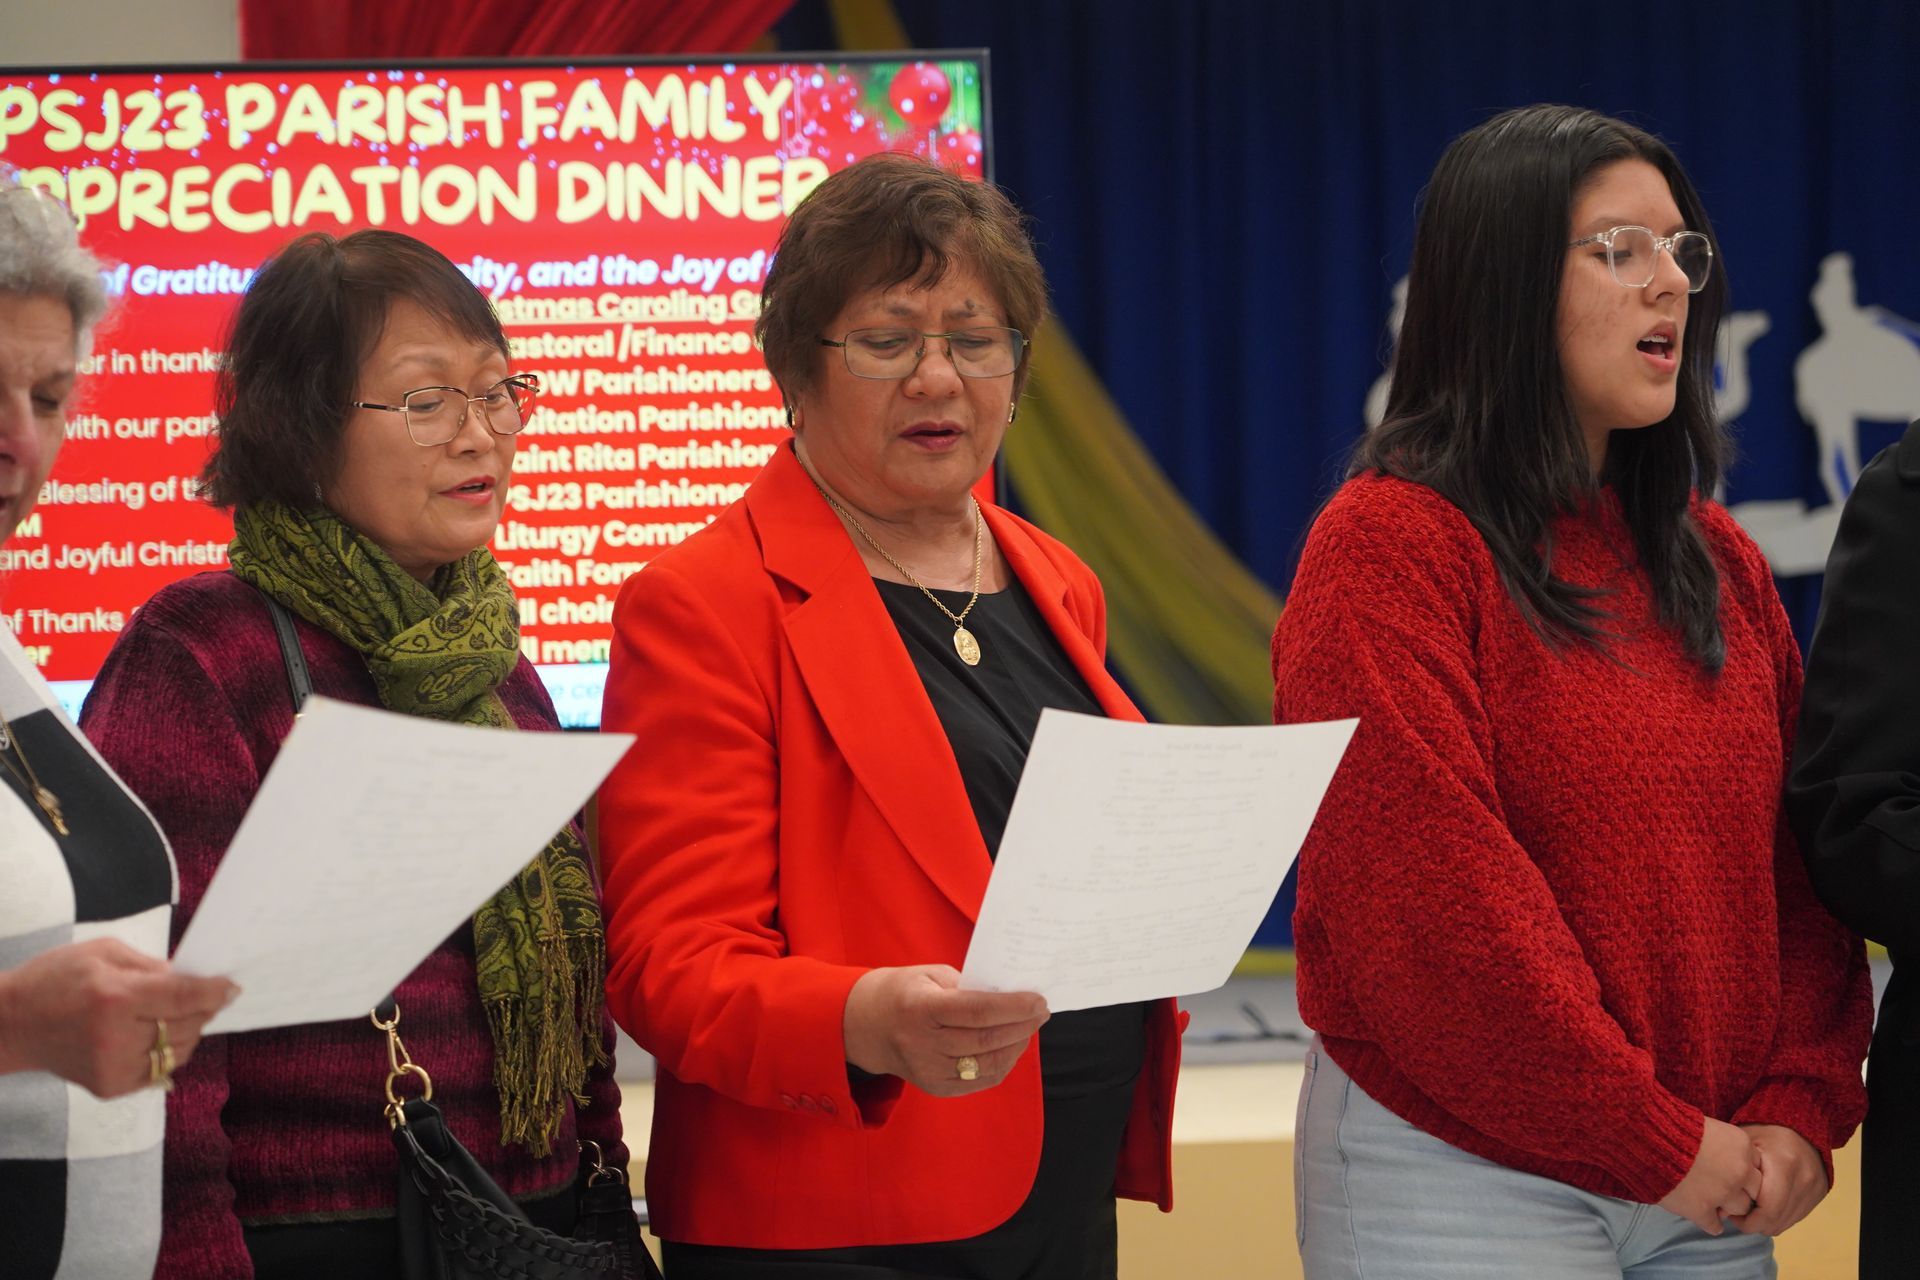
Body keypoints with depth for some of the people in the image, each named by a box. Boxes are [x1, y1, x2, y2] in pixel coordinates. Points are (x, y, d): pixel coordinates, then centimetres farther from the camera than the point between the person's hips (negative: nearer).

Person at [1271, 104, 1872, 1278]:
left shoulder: (1718, 562, 12)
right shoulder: (1391, 547, -10)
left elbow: (1799, 859, 12)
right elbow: (1431, 901, -17)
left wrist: (1805, 1110, -3)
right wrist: (1656, 1145, -15)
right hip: (1466, 1183, -6)